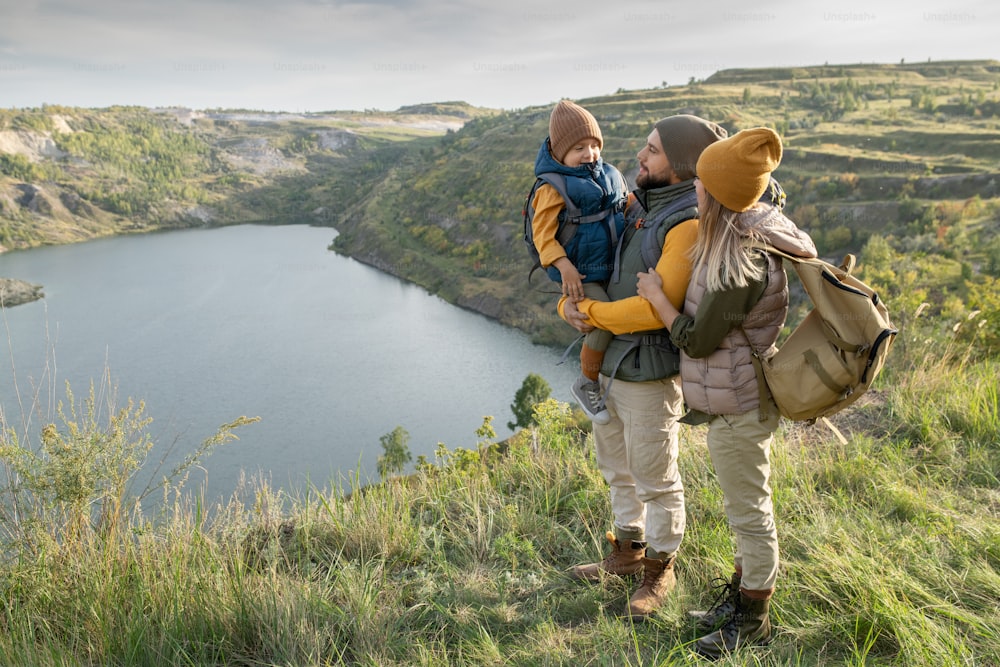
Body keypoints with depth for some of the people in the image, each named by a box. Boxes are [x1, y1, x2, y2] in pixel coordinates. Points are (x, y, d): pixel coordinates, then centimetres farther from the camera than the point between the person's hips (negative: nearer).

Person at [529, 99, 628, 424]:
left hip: (613, 266, 8)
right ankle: (587, 383, 3)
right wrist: (564, 266, -28)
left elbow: (627, 205, 20)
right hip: (581, 275, -8)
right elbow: (543, 232, -18)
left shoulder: (609, 175, 8)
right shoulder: (553, 187, -15)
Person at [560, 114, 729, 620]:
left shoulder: (689, 223, -20)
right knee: (618, 468, 22)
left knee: (655, 478, 9)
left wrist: (591, 313, -16)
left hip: (649, 373, -9)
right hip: (608, 362, 9)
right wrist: (570, 304, -4)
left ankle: (660, 569, 29)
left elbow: (658, 307, -26)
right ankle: (628, 553, 41)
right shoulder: (637, 204, 6)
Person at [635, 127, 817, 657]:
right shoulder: (748, 239, 1)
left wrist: (655, 295, -8)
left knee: (749, 512, 7)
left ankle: (752, 621, 26)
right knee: (745, 508, 22)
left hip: (737, 408, -10)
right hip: (738, 399, 10)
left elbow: (696, 340, -21)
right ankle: (739, 598, 41)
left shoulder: (742, 264, -29)